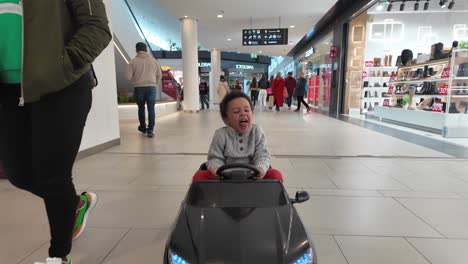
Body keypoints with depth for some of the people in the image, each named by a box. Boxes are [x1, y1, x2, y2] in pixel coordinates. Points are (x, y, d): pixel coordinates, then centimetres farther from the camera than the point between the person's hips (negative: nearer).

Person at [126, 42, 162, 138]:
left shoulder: (133, 61, -3)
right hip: (151, 87, 0)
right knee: (151, 109, 1)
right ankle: (150, 130, -7)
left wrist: (135, 80, 15)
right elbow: (159, 75, 9)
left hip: (138, 87, 0)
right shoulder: (154, 60, 4)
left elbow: (128, 76, -5)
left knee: (141, 108, 17)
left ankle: (143, 127, 31)